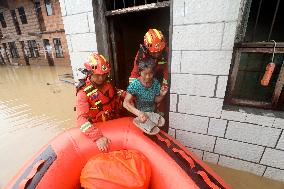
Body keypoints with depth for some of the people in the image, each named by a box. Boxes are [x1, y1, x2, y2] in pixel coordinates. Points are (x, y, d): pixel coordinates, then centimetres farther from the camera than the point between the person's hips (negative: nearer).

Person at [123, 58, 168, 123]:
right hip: (138, 116, -2)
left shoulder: (156, 83, -10)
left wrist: (162, 95, -18)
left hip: (152, 114, 3)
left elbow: (156, 101, 2)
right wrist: (138, 113, -41)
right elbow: (125, 103, -27)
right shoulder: (135, 84, -20)